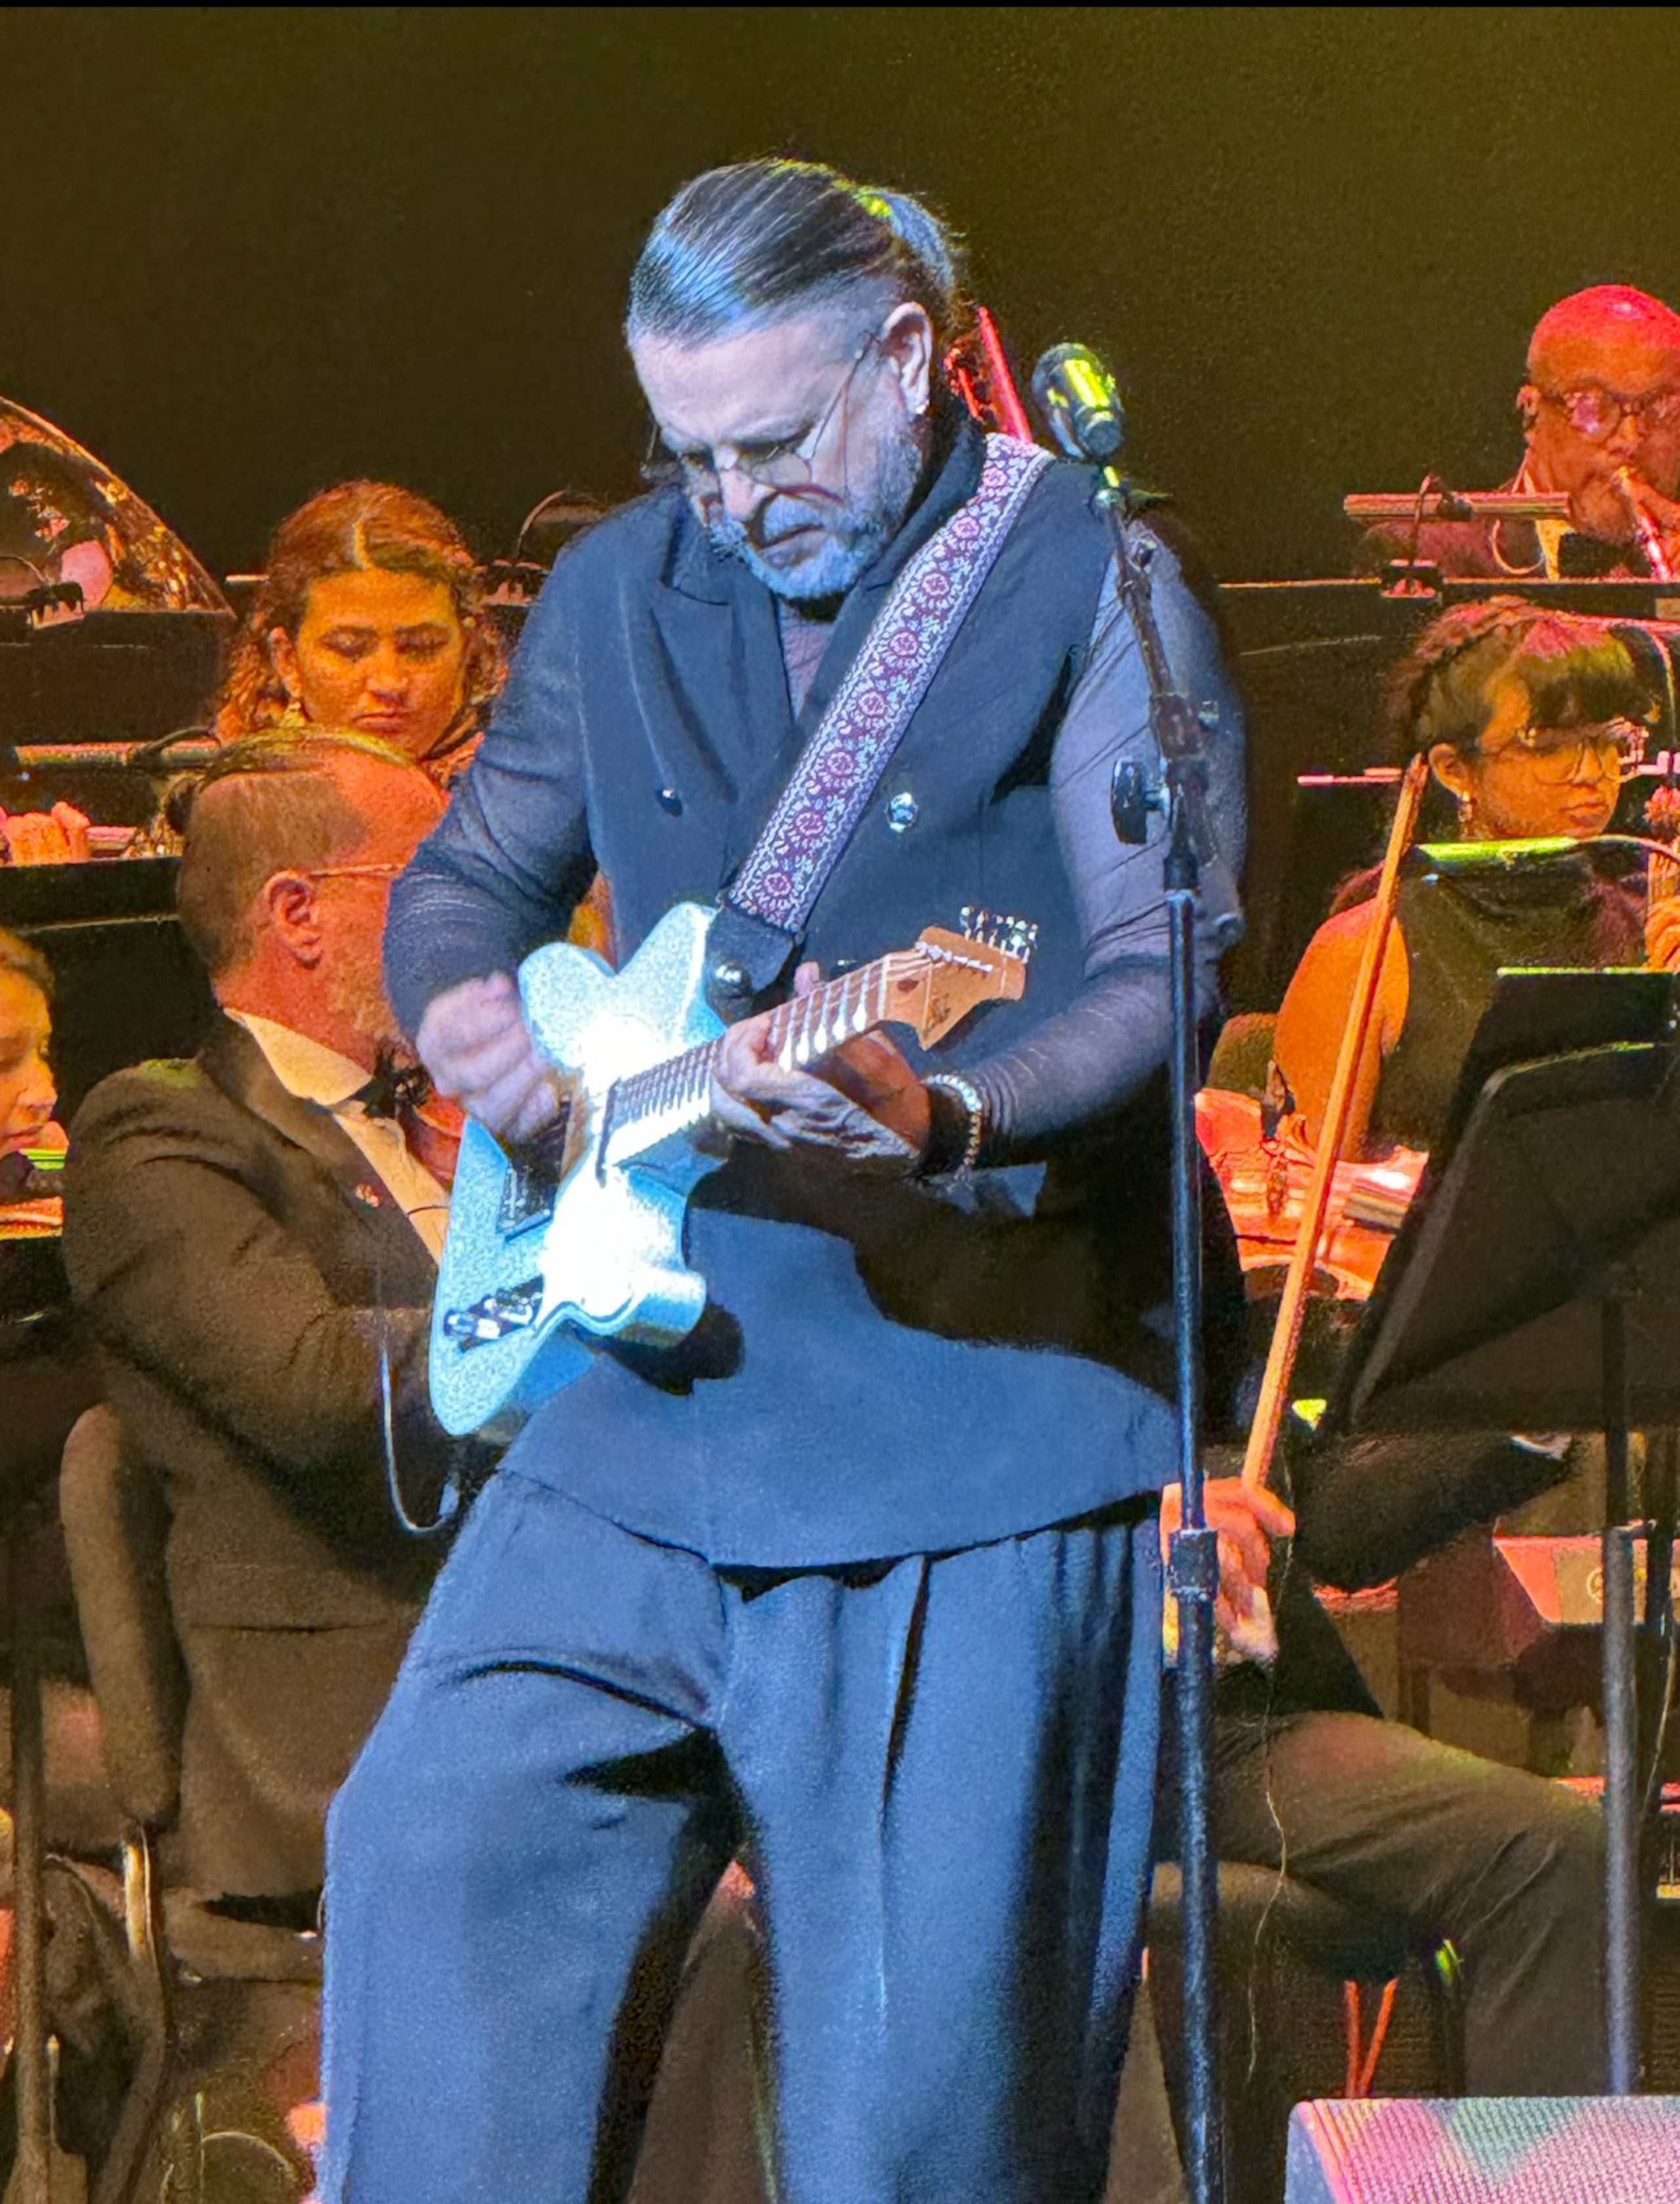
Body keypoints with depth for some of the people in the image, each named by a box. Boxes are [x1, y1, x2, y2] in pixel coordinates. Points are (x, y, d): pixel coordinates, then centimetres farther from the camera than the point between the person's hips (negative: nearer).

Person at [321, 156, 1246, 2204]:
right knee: (442, 1849, -3)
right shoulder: (620, 592, 12)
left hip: (988, 1402, -5)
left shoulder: (1085, 584, -6)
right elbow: (468, 870, 24)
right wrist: (461, 1007, -1)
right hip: (654, 1384, 6)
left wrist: (948, 1117, -33)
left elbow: (1161, 975, -14)